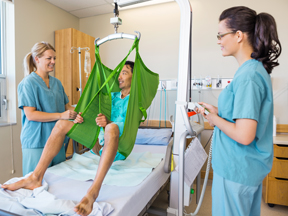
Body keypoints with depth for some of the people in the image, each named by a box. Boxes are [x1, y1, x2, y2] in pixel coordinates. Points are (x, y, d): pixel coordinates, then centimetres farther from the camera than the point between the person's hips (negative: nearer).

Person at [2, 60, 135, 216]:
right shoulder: (112, 96, 19)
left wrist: (108, 123, -37)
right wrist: (81, 118, -10)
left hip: (118, 149, -6)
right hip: (98, 143, 6)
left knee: (113, 128, -41)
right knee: (62, 123, -7)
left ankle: (93, 191, -50)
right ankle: (35, 178, -15)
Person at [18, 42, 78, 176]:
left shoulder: (56, 82, 11)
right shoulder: (28, 83, -8)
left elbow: (66, 106, 15)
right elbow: (30, 114, -16)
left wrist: (76, 113, -6)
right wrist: (61, 116, -21)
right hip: (36, 142, -6)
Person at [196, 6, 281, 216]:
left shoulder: (247, 75, -24)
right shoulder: (258, 69, 6)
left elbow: (244, 135, -29)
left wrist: (215, 119, -13)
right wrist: (218, 111, 6)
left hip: (237, 170, -9)